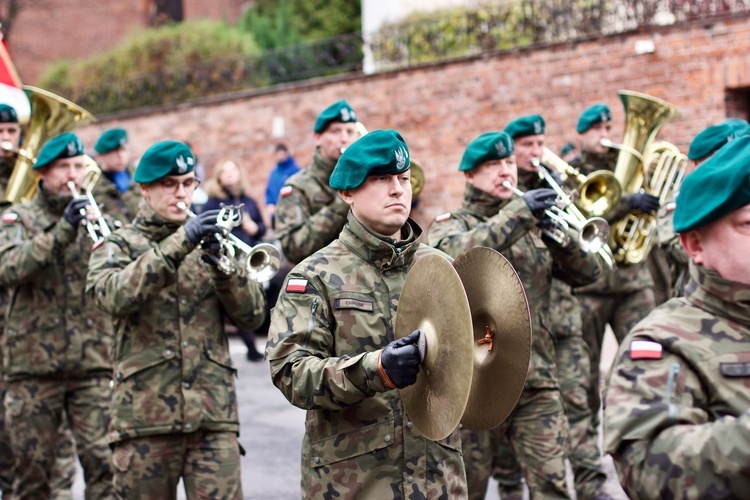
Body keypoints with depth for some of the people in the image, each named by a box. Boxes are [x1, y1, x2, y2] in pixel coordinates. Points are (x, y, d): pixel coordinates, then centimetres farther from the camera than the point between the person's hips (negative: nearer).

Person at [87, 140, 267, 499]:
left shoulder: (207, 241, 15)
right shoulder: (118, 246, 6)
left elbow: (252, 317, 6)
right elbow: (114, 297, -17)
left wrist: (225, 267, -12)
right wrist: (179, 243, -23)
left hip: (214, 415, 2)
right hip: (145, 415, -2)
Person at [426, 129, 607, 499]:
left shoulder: (533, 225, 14)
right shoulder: (449, 225, 2)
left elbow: (588, 272, 1)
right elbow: (456, 253, -24)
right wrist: (519, 214, -27)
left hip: (537, 384, 3)